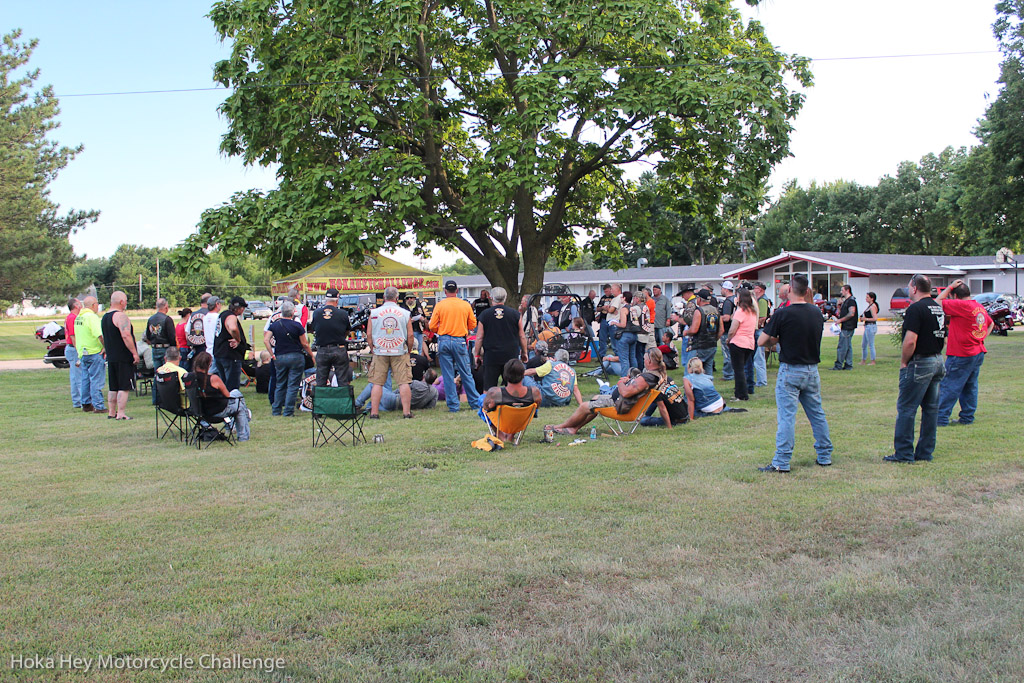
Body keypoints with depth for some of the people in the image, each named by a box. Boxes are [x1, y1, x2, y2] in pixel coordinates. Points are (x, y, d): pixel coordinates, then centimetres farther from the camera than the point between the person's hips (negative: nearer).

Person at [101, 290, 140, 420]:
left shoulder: (105, 317, 16)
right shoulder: (120, 316, -14)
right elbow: (126, 336, -24)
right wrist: (134, 353, -21)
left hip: (111, 357, 9)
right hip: (123, 357, -9)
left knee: (113, 387, 14)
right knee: (124, 387, -6)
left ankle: (111, 412, 18)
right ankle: (121, 414, -8)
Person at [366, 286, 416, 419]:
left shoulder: (374, 313, 0)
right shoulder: (404, 313, -1)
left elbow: (369, 334, 2)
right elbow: (410, 336, 0)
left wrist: (373, 349, 15)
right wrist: (409, 350, 14)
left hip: (380, 352, 1)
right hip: (400, 352, -1)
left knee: (377, 383, 5)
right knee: (403, 382, 1)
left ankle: (374, 412, 6)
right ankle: (407, 411, 1)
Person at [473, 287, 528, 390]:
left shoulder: (484, 314, -1)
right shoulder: (514, 313, 1)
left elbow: (479, 338, 0)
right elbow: (522, 336, 5)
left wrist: (477, 355, 10)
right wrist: (524, 352, 17)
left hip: (491, 356, -1)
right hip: (511, 355, 1)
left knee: (488, 389, 4)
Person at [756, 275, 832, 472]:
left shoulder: (782, 314, -14)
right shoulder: (817, 313, 4)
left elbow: (761, 342, -10)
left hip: (790, 371, -5)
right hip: (812, 370, 5)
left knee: (786, 416, -5)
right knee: (817, 414, 15)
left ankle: (781, 462, -5)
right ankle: (824, 456, 23)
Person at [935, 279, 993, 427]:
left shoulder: (961, 305, -19)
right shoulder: (980, 307, 10)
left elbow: (939, 301, -14)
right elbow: (990, 323, 25)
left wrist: (950, 287, -6)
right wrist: (981, 339, 17)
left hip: (961, 355, -9)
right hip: (978, 352, 9)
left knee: (949, 387, -3)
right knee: (970, 386, 15)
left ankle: (941, 418, -2)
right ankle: (967, 417, 20)